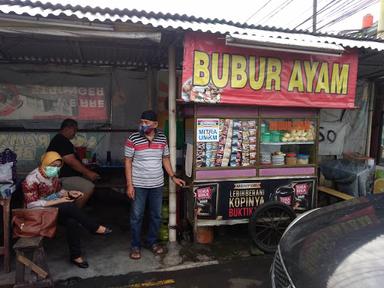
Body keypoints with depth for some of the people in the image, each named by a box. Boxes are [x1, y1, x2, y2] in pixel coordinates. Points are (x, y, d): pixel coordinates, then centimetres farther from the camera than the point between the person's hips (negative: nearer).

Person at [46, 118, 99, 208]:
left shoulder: (62, 140, 16)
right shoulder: (61, 141, -18)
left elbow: (72, 161, 18)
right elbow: (72, 162, -24)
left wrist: (87, 171, 12)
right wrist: (88, 172, -19)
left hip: (67, 174, 12)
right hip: (61, 178, -12)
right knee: (89, 187, -24)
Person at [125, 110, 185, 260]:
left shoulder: (162, 138, 1)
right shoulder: (133, 138, -10)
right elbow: (128, 162, -7)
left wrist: (173, 177, 4)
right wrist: (129, 184, -11)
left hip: (157, 184, 3)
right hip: (139, 185, -3)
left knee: (156, 215, 14)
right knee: (137, 216, 7)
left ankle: (152, 241, 34)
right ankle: (135, 246, 25)